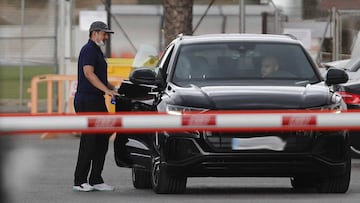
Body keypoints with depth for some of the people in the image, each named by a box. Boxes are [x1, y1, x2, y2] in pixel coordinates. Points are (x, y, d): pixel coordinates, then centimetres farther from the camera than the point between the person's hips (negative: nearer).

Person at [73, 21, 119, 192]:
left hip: (97, 101, 10)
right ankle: (79, 181, -7)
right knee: (89, 141, -10)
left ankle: (96, 180, 11)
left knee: (102, 140, 8)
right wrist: (107, 90, -26)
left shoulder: (97, 51, 22)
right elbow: (88, 73, -22)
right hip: (87, 101, -10)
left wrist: (114, 89, 22)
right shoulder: (89, 50, -10)